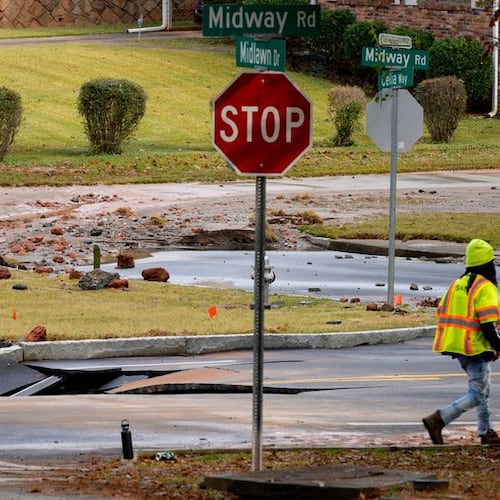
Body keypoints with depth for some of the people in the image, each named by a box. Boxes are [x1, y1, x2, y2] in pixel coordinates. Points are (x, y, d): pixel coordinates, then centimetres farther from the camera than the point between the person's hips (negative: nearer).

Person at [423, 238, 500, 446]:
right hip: (475, 349, -9)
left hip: (458, 348, 9)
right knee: (477, 395, -6)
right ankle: (438, 420, -18)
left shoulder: (457, 284, 12)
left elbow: (442, 313, 13)